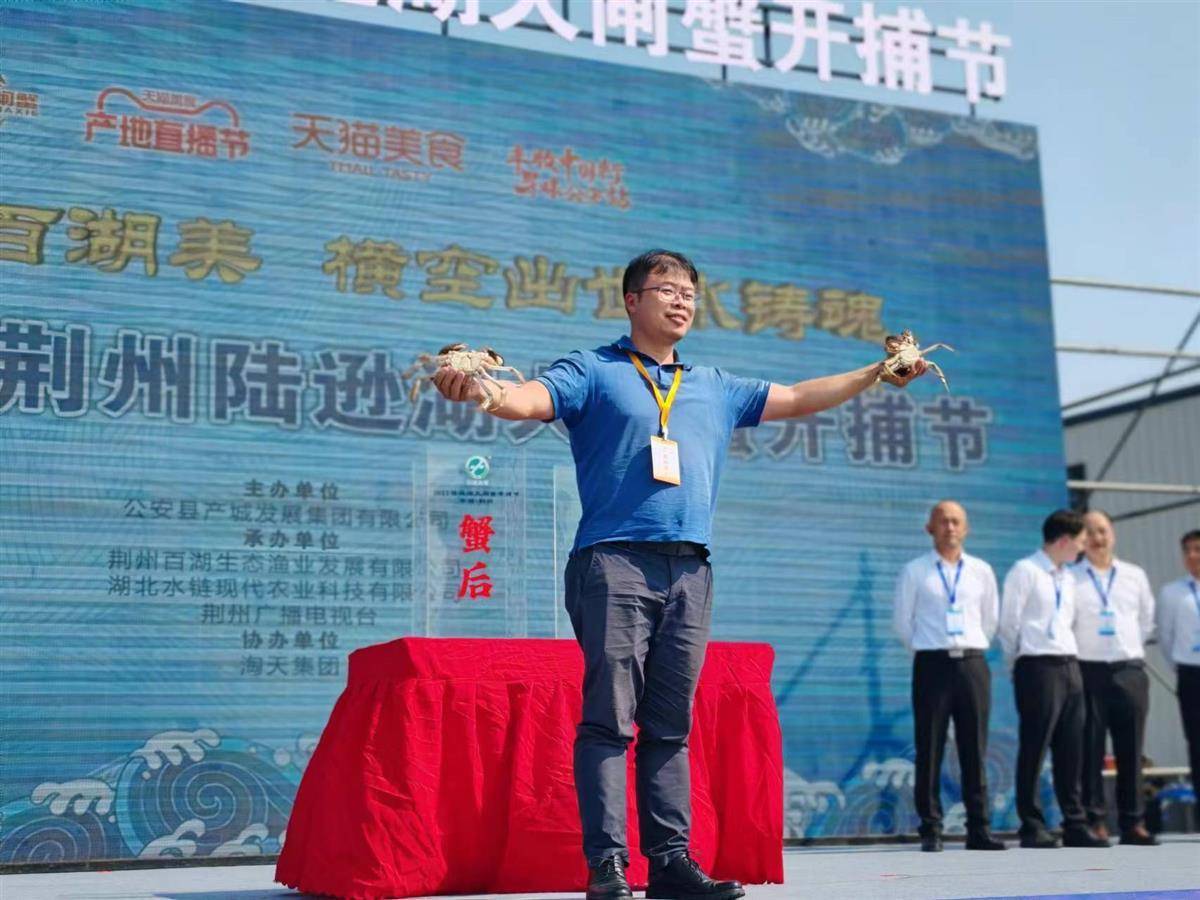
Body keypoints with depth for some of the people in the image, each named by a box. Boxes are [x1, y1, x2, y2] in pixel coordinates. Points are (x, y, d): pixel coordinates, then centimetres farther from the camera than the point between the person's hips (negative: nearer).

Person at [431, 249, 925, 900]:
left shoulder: (716, 388, 22)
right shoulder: (593, 373, 6)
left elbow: (795, 399, 28)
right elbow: (531, 399, -11)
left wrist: (875, 375, 24)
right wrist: (476, 391, -32)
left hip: (689, 570, 5)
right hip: (614, 560, -5)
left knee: (670, 724, 7)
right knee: (609, 717, -8)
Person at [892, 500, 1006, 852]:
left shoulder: (981, 571, 10)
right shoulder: (915, 572, 3)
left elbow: (991, 619, 19)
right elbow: (902, 620, 8)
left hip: (973, 664, 2)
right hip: (932, 664, -2)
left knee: (975, 750, 3)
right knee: (929, 750, -2)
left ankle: (979, 829, 7)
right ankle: (931, 830, 4)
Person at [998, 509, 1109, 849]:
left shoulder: (1067, 579, 18)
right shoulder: (1024, 571, -6)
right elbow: (1008, 624, -4)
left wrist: (1069, 658, 15)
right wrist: (1020, 663, 3)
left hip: (1070, 667, 7)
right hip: (1038, 667, -7)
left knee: (1071, 751, 8)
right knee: (1033, 750, -4)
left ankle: (1075, 825, 13)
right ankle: (1032, 827, 2)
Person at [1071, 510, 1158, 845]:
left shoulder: (1135, 576, 10)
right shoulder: (1069, 578, 0)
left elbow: (1147, 622, 21)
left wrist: (1130, 647, 15)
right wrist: (1076, 648, 1)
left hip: (1130, 670, 3)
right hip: (1088, 670, -3)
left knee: (1131, 750, 4)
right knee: (1090, 750, -1)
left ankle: (1133, 822, 10)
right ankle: (1095, 821, 4)